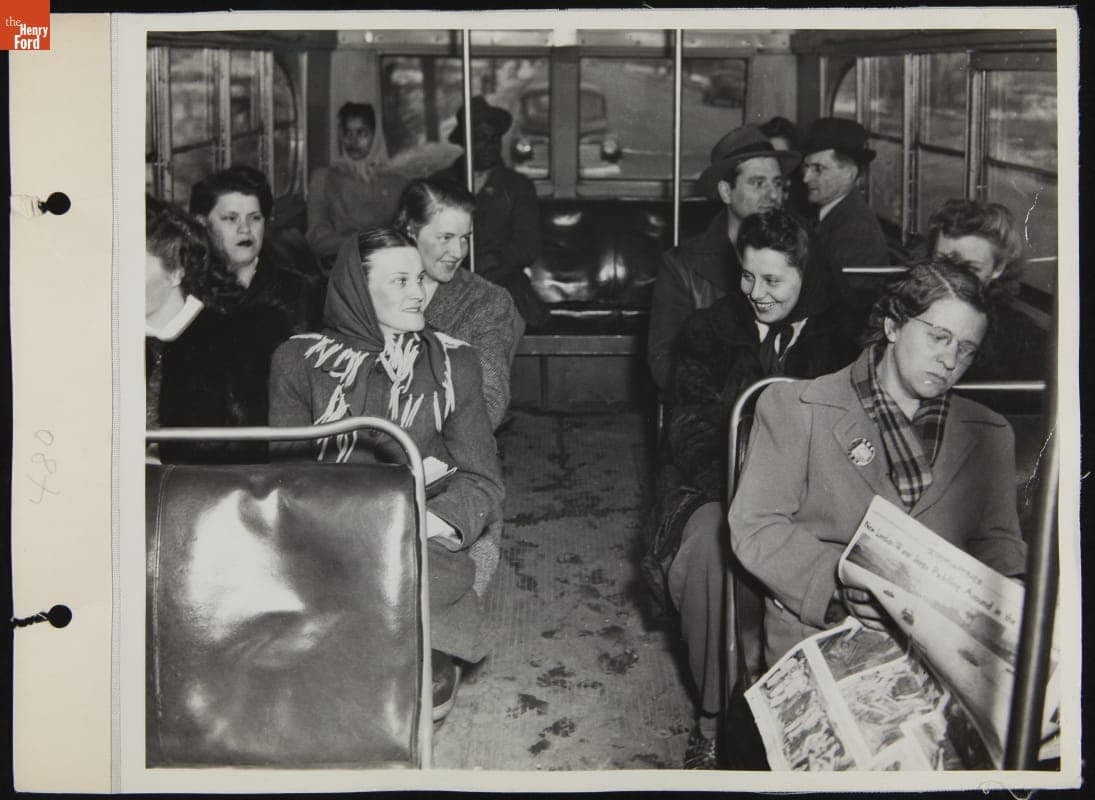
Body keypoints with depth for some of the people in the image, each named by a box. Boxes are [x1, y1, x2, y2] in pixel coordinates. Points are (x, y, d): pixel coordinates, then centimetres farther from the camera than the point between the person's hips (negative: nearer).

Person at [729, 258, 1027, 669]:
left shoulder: (989, 434, 19)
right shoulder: (794, 407, 5)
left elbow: (997, 541, 17)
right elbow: (755, 527, -2)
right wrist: (840, 584, -18)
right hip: (817, 631, -4)